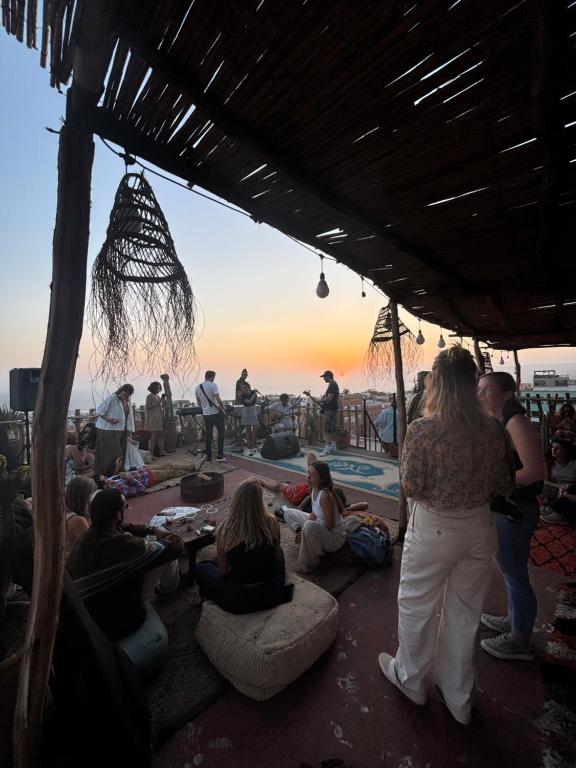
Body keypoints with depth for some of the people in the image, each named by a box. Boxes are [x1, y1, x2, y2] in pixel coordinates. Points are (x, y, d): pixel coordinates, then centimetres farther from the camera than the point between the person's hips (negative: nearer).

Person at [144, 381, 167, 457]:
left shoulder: (157, 396, 15)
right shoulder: (150, 396, -11)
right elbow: (147, 407, -19)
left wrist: (162, 403, 7)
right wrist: (157, 403, -20)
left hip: (159, 419, 9)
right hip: (153, 419, -9)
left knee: (160, 434, 12)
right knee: (154, 436, -6)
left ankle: (161, 451, 20)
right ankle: (150, 453, 2)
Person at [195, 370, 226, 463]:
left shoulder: (198, 387, 10)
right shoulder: (213, 385, -10)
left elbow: (199, 403, 17)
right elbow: (218, 399, -19)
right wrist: (222, 407, -5)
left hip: (206, 414, 6)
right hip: (216, 413, -5)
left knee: (208, 435, 12)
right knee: (221, 432, 7)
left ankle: (208, 457, 15)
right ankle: (220, 455, 6)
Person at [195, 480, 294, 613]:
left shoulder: (225, 531, -23)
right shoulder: (272, 523, -18)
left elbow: (223, 572, -8)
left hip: (238, 602, -1)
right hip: (271, 596, 2)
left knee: (201, 567, 21)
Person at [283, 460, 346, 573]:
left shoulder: (325, 495, -31)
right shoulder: (313, 489, -6)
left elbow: (329, 525, -26)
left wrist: (305, 530, -19)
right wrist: (303, 530, -9)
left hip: (334, 537, -8)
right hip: (319, 527, 8)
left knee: (310, 526, -39)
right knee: (289, 513, 9)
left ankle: (311, 563, -13)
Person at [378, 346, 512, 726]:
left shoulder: (423, 430, -23)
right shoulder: (493, 428, -9)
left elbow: (411, 487, -16)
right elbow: (503, 485, 0)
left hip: (434, 530, -4)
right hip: (480, 529, 4)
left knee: (417, 606, 21)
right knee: (465, 613, 24)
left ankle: (410, 677, 47)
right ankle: (459, 698, 47)